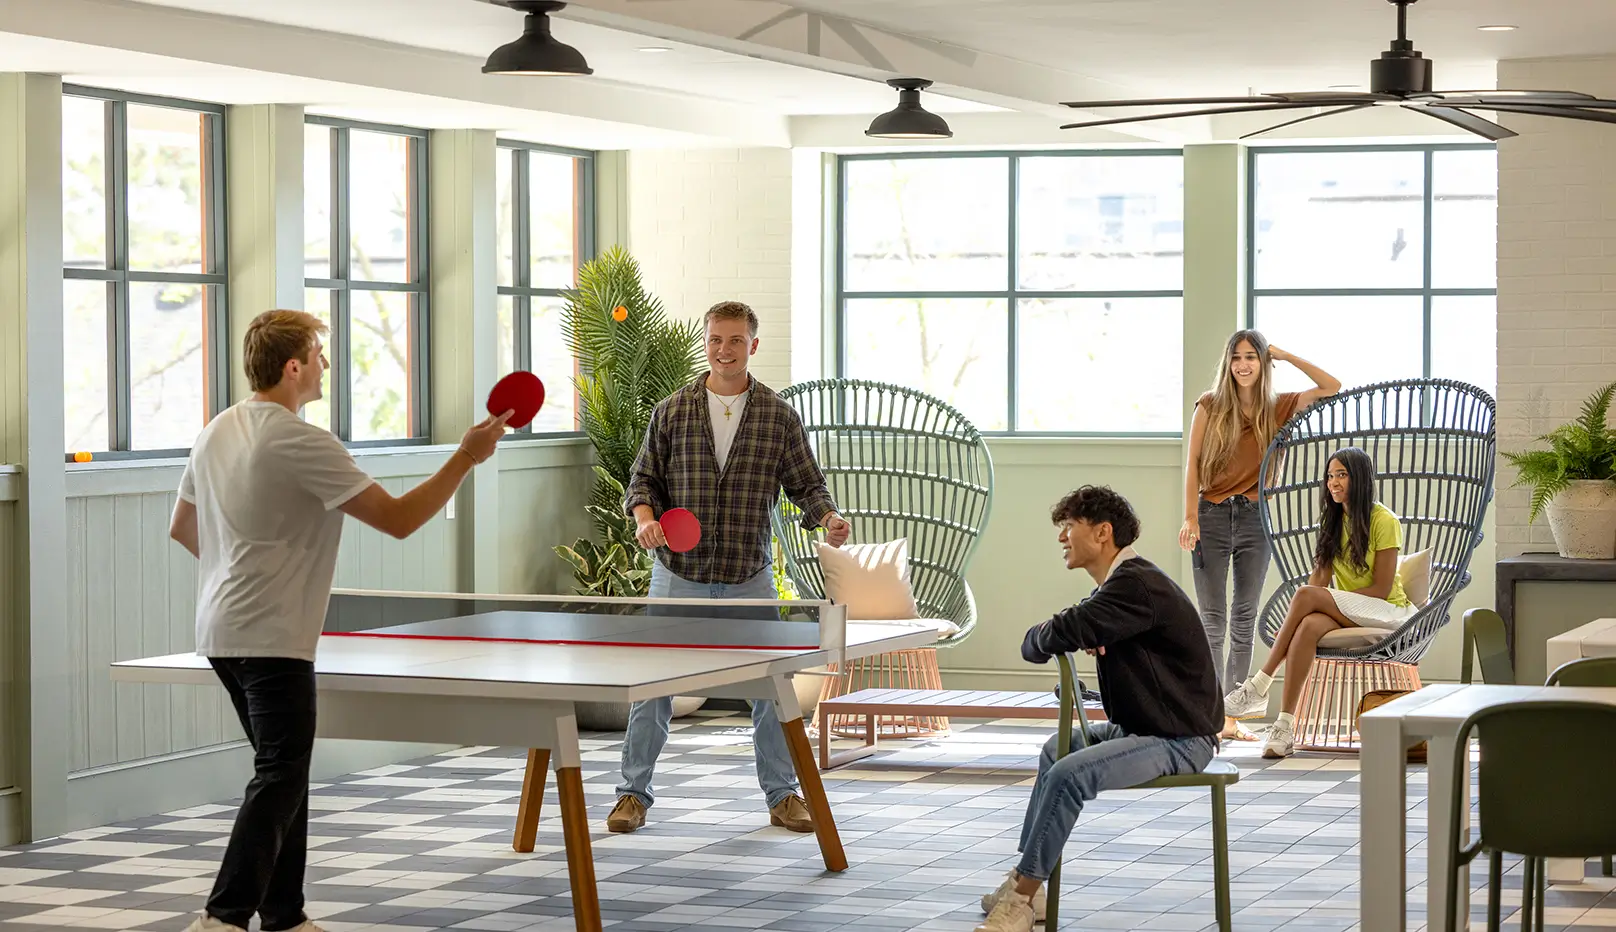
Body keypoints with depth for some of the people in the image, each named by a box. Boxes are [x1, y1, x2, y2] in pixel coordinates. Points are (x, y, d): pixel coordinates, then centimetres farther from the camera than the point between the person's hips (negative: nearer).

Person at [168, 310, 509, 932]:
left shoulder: (217, 433, 11)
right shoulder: (301, 443, -17)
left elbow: (182, 528, 23)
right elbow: (397, 520, -17)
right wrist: (465, 460, -10)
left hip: (222, 630, 9)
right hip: (271, 636, -9)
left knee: (284, 773, 17)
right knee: (279, 777, -10)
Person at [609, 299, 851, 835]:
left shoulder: (779, 417, 2)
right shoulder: (672, 412, 3)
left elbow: (806, 483, 4)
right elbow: (644, 477, 8)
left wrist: (828, 518, -16)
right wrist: (644, 515, -12)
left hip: (750, 576, 0)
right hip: (678, 572, 0)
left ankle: (782, 795, 15)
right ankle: (634, 794, 11)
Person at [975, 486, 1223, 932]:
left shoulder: (1136, 585, -21)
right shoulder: (1121, 582, 13)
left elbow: (1059, 636, -30)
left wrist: (1037, 638, -5)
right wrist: (1081, 637, -6)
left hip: (1180, 741, -11)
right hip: (1143, 728, 11)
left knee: (1068, 774, -25)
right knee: (1057, 748, 22)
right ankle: (1028, 881, 18)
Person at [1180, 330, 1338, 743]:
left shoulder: (1278, 407, 5)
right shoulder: (1210, 406, 1)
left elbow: (1332, 387, 2)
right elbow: (1192, 464, -2)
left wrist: (1286, 356, 0)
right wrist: (1190, 517, -11)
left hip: (1255, 518, 2)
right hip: (1213, 515, -2)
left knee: (1244, 619, 6)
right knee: (1213, 620, -2)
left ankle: (1232, 716, 10)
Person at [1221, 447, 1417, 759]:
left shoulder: (1384, 522, -8)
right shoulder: (1335, 521, 14)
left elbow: (1381, 589, -13)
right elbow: (1320, 576, 5)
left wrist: (1322, 599, -18)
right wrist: (1294, 616, -14)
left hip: (1386, 611, -5)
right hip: (1346, 613, 5)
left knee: (1306, 595, -30)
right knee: (1308, 625, -32)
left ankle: (1259, 687, -28)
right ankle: (1285, 727, -42)